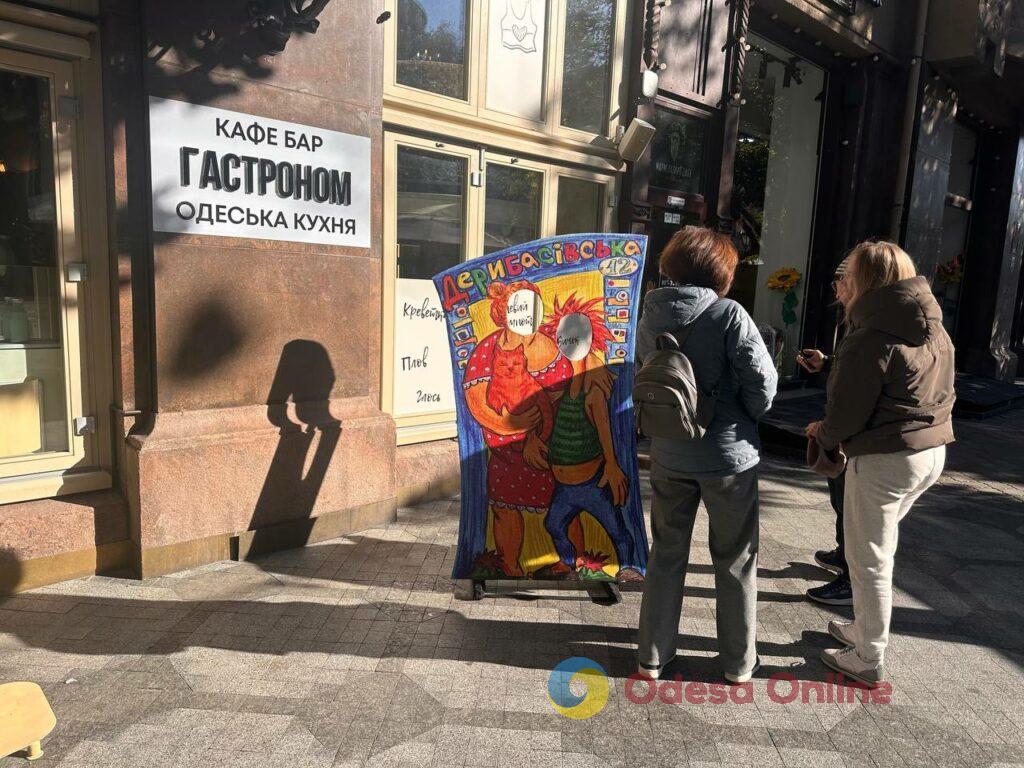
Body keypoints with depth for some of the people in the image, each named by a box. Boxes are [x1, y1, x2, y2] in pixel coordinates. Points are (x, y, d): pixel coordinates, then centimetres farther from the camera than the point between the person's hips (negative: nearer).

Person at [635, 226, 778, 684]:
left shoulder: (651, 317, -1)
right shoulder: (729, 315, -15)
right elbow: (763, 381, -15)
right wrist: (747, 417, 4)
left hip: (669, 454, 4)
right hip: (727, 454, -3)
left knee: (666, 553, 17)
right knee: (735, 560, 14)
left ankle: (653, 656, 24)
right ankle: (739, 662, 28)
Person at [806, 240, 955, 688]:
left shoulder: (872, 337, -19)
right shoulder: (935, 331, 8)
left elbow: (848, 411, -18)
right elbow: (941, 396, 15)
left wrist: (822, 433, 2)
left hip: (884, 459, -9)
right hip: (932, 452, 9)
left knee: (869, 559, 5)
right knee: (879, 546, 23)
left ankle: (868, 660, 19)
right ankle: (865, 629, 37)